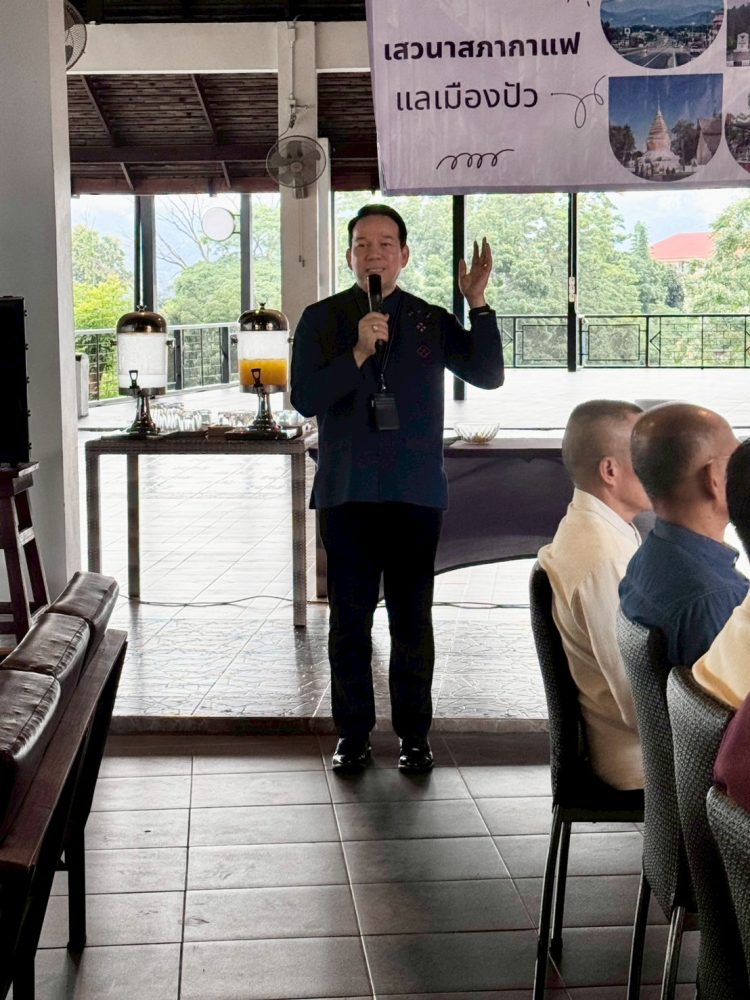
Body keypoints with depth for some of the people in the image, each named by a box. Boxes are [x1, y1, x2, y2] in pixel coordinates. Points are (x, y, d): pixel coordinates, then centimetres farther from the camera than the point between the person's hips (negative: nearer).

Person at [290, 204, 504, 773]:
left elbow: (489, 375, 1)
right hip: (347, 492, 0)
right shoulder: (322, 319, 4)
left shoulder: (431, 321, 8)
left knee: (413, 619, 5)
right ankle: (353, 735, 17)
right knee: (350, 620, 5)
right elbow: (304, 399, -6)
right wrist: (357, 354, -18)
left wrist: (479, 306, -9)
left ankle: (415, 735, 17)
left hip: (417, 492, 1)